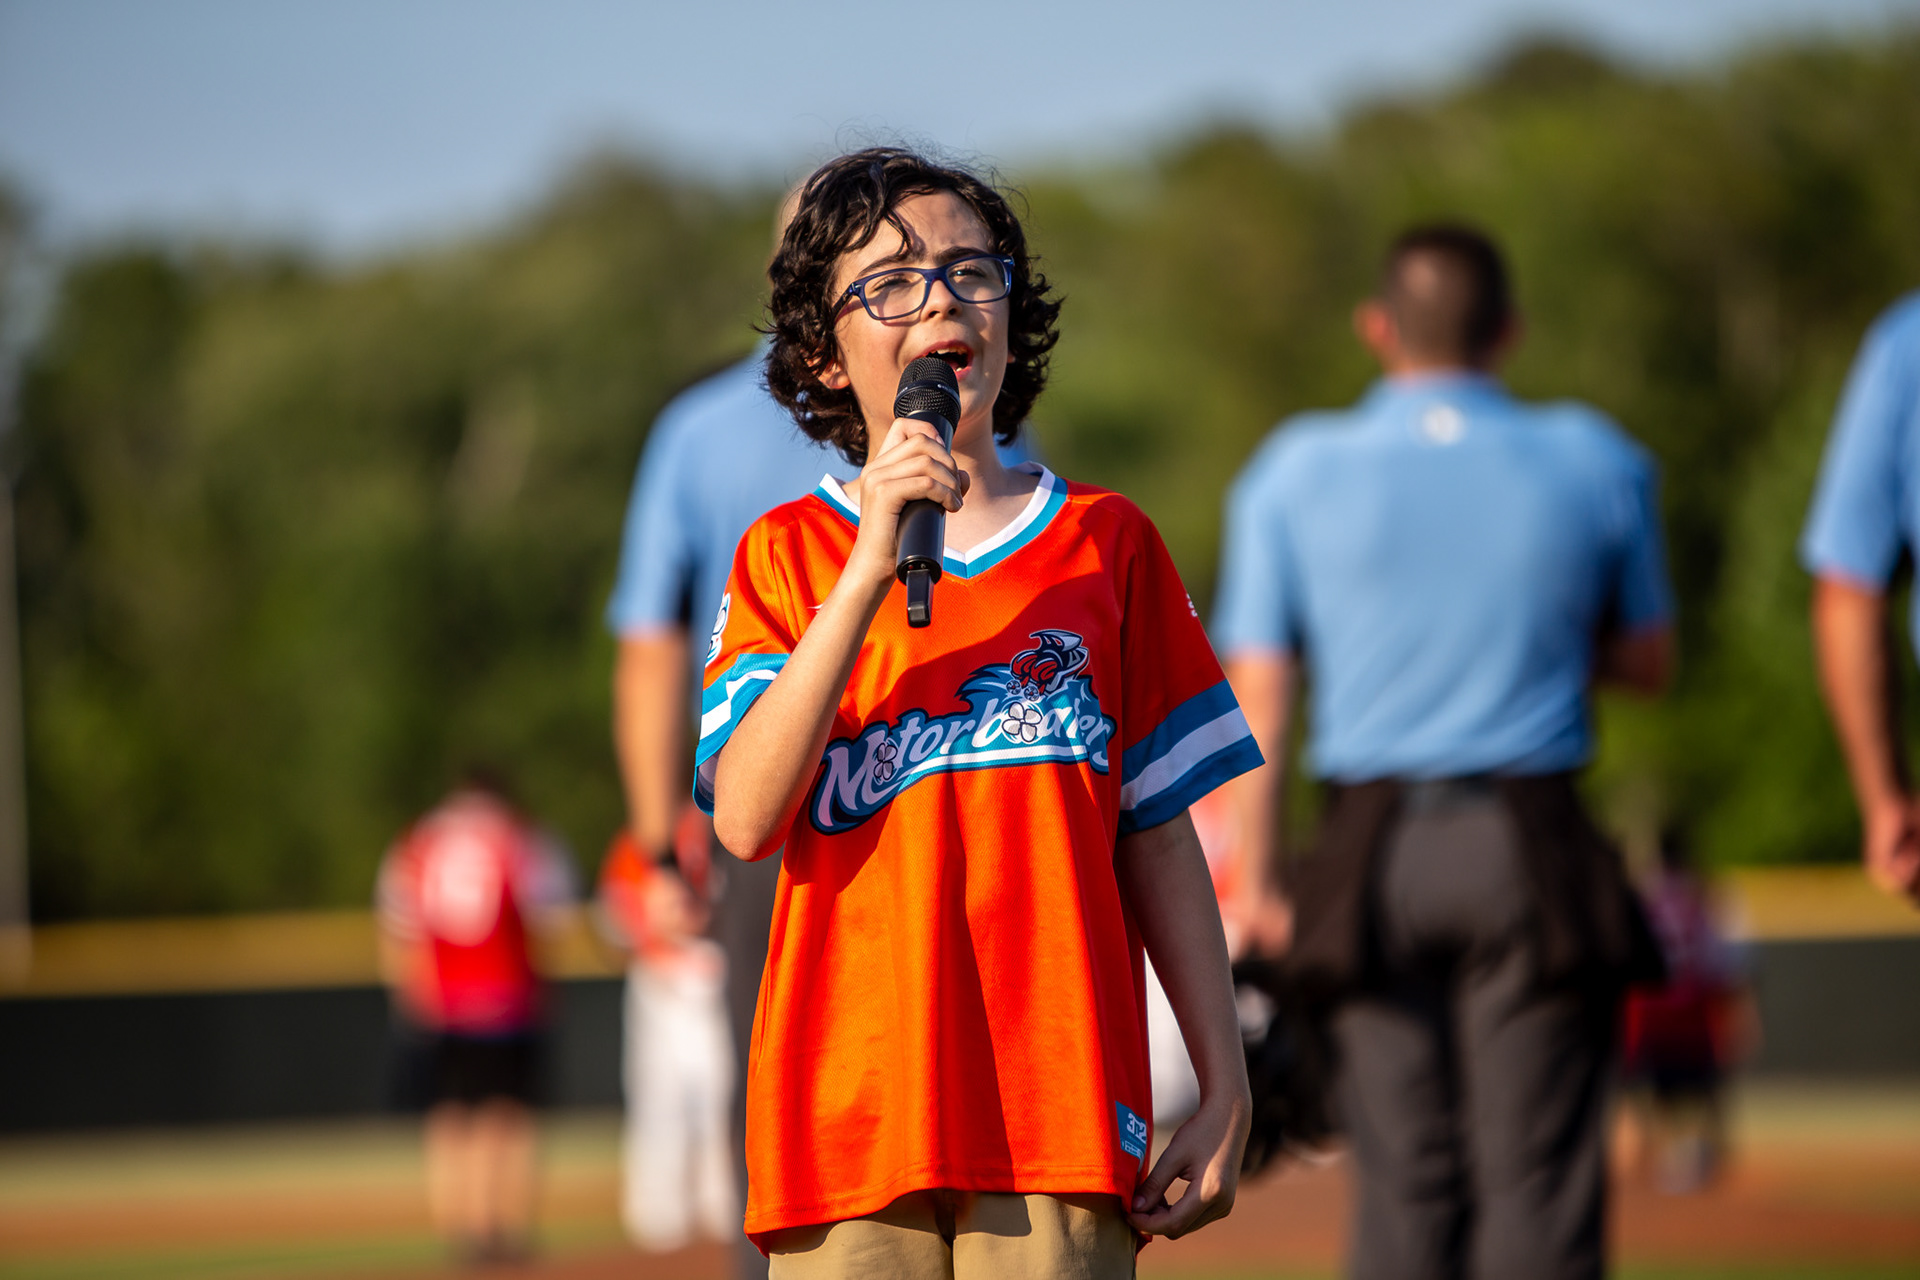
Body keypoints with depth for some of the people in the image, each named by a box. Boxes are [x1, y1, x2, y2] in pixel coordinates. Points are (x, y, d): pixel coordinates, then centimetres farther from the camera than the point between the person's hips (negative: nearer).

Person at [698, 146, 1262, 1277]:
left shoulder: (1107, 542, 12)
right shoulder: (787, 554, 9)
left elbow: (1158, 842, 12)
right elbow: (746, 819, -7)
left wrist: (1227, 1091, 5)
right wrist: (874, 564, -11)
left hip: (1064, 1124, 1)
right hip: (848, 1118, -1)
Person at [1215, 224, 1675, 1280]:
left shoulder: (1295, 472, 3)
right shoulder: (1596, 464, 4)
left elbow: (1256, 699, 1)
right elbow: (1647, 663, 13)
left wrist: (1252, 881, 4)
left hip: (1372, 850, 1)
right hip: (1535, 849, -1)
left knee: (1404, 1176, 5)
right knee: (1536, 1173, -1)